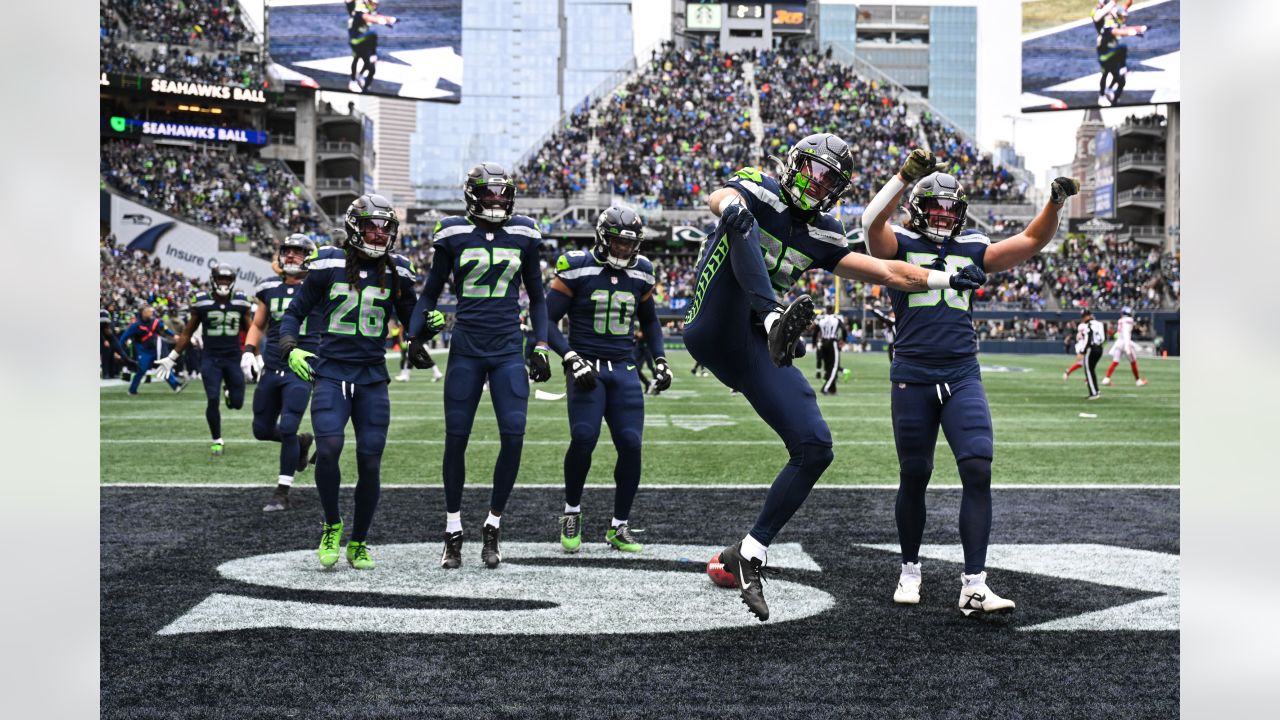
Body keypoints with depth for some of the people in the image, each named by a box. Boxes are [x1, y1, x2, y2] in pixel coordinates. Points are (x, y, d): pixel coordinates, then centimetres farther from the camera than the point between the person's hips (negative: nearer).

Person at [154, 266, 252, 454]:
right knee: (212, 400, -9)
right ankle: (217, 441, 8)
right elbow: (187, 334, 7)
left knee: (237, 403, 1)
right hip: (211, 358, -1)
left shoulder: (240, 302, 1)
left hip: (234, 358, 2)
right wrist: (171, 359, 8)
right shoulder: (202, 302, -3)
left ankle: (229, 393, 39)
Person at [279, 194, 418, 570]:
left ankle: (358, 543, 17)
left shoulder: (396, 271, 5)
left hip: (373, 377, 2)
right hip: (330, 373, -2)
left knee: (370, 462, -1)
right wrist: (290, 348, -10)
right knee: (329, 450, -20)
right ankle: (332, 526, 5)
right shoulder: (329, 265, -2)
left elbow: (412, 320, 14)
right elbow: (295, 312, 7)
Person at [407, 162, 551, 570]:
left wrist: (541, 346, 5)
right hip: (466, 349, -1)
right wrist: (416, 336, -2)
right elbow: (431, 292, 11)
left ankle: (492, 528, 9)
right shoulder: (454, 236, 2)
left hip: (509, 350, 1)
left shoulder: (523, 235, 6)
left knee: (513, 436, -8)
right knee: (456, 439, 1)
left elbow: (536, 296, 14)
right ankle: (453, 531, 16)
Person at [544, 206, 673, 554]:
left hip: (624, 369, 4)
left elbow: (649, 319, 25)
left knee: (631, 444, -6)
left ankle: (619, 527, 10)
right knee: (584, 437, -22)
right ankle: (572, 513, 3)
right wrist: (571, 359, -16)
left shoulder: (642, 272, 9)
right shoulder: (577, 268, -6)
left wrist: (660, 360, 13)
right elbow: (548, 319, -5)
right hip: (587, 368, -4)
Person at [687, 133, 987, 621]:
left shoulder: (820, 235, 18)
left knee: (815, 448, -6)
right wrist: (729, 207, -48)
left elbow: (883, 271, 25)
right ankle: (777, 321, -53)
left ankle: (749, 555, 4)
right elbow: (721, 197, -24)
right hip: (713, 330, -6)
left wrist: (947, 280, 22)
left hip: (751, 351, 6)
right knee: (745, 229, -27)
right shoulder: (762, 193, 0)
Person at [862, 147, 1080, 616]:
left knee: (978, 471, -11)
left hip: (963, 376, 2)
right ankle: (910, 570, 27)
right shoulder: (900, 245, 4)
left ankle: (973, 585, -8)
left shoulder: (973, 251, 14)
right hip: (912, 378, -2)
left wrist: (1055, 203, -4)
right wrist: (905, 175, -26)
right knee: (914, 478, 7)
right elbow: (872, 222, -17)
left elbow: (1031, 242, 12)